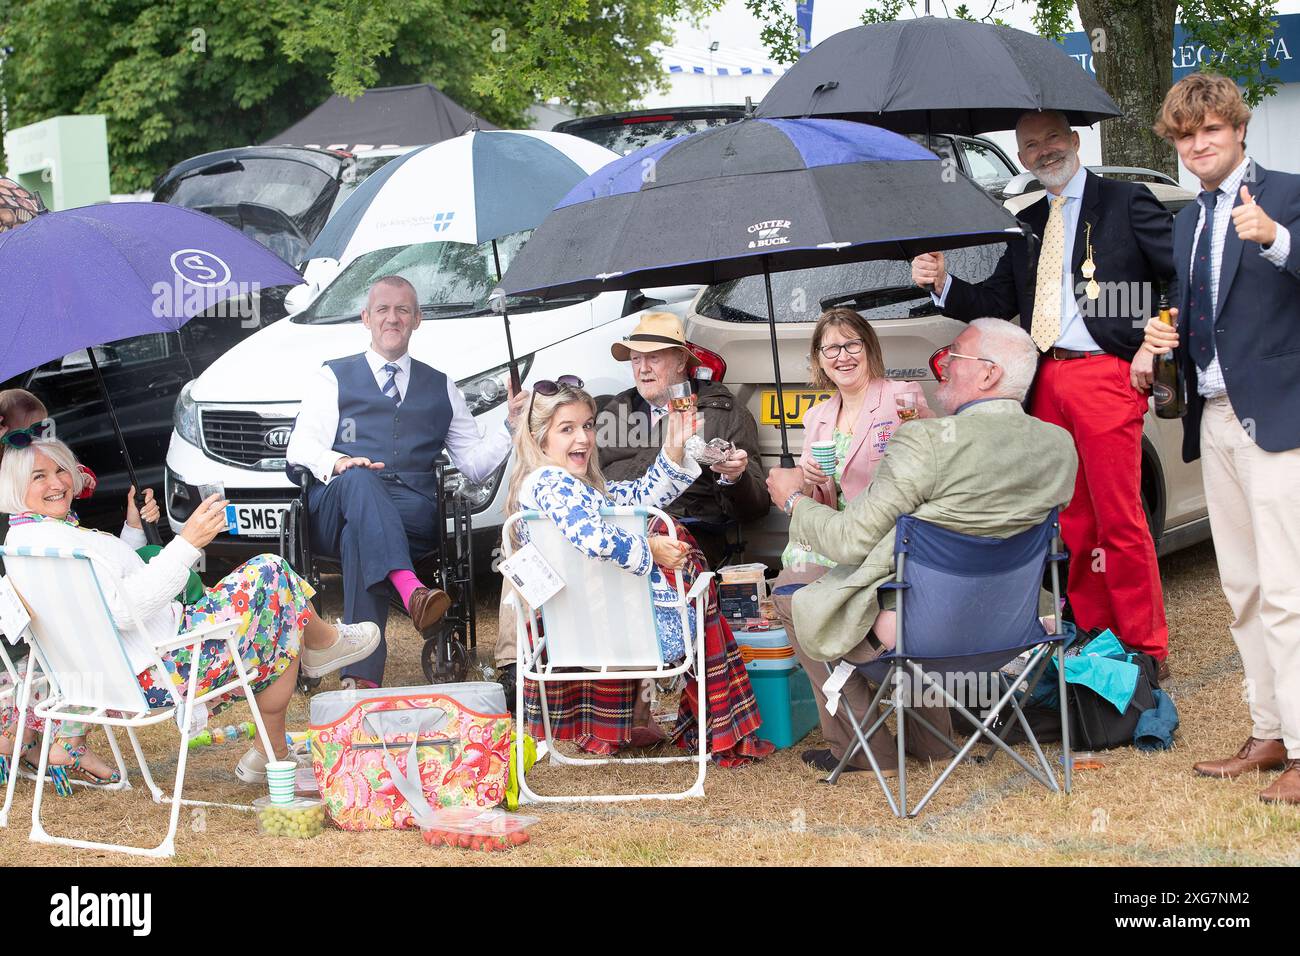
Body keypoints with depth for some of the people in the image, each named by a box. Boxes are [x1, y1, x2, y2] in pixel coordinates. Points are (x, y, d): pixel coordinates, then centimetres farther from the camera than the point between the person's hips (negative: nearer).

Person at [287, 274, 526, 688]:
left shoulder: (440, 388, 28)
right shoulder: (335, 378, 21)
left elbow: (474, 464, 23)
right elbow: (300, 446, 7)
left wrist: (510, 426, 5)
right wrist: (336, 463, -15)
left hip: (414, 514, 1)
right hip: (337, 509, -1)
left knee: (361, 537, -35)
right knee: (359, 481, -37)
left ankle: (361, 673, -47)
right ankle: (410, 590, -59)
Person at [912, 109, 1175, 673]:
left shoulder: (1126, 204, 2)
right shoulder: (1027, 225, 19)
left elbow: (1185, 277, -1)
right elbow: (995, 303, 16)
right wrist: (942, 284, 0)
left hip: (1106, 377, -6)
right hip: (1046, 384, 6)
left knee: (1120, 520, -6)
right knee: (1073, 520, 9)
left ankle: (1146, 648, 1)